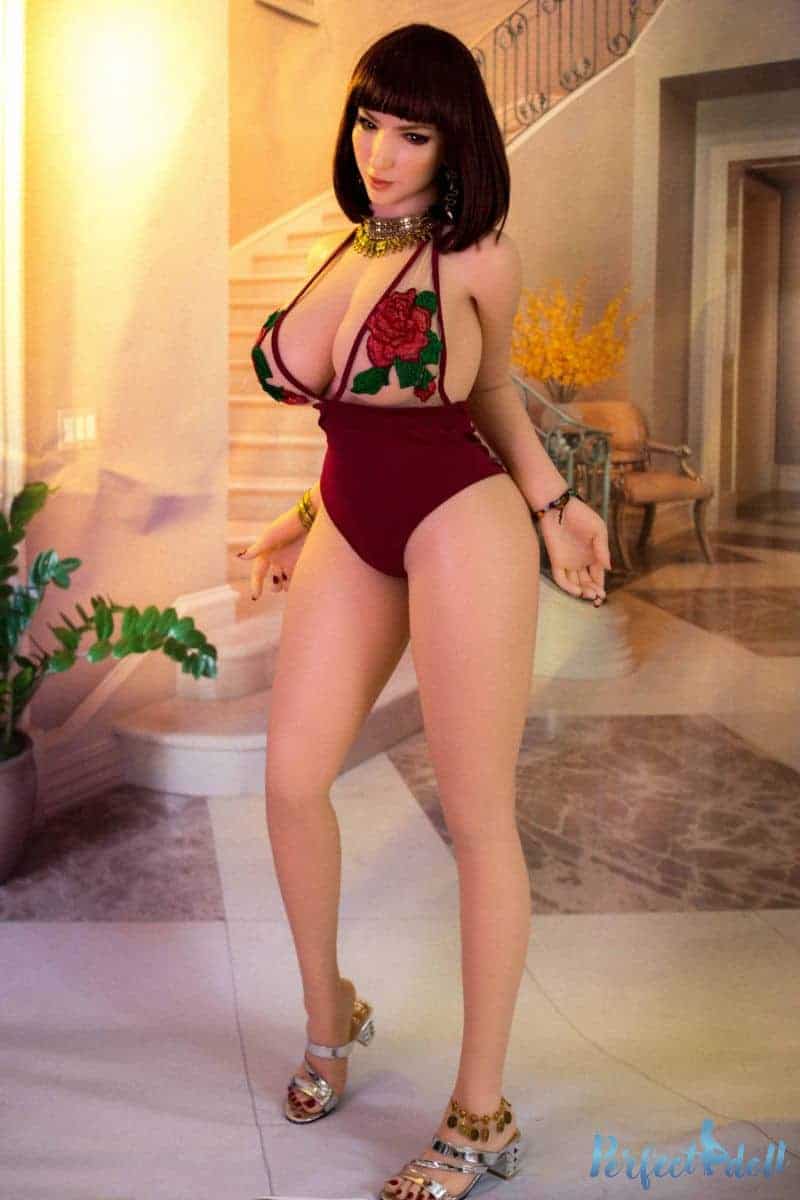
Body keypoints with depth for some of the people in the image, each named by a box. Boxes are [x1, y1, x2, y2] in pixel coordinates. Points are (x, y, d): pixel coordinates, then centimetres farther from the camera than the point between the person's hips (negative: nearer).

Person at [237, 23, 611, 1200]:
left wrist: (553, 508, 8)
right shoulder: (344, 252, 11)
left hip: (460, 527, -6)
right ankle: (328, 1015, 31)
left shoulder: (481, 258, -5)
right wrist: (306, 516, 21)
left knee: (478, 819, -1)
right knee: (292, 780, 4)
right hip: (351, 533, 6)